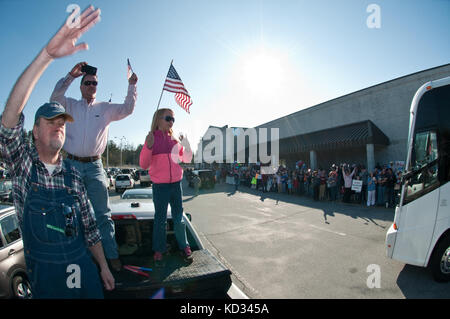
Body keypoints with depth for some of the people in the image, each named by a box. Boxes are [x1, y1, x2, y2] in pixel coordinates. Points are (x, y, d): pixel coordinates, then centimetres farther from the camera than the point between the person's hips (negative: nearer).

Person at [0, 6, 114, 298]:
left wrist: (103, 266, 5)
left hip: (83, 267, 2)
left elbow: (89, 225, 5)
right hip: (44, 272, -2)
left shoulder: (72, 174, 0)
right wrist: (48, 55, -35)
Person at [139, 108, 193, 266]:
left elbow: (187, 159, 11)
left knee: (179, 217, 11)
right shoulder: (152, 138, -3)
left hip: (176, 183, 3)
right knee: (160, 219, 6)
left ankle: (184, 247, 24)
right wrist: (148, 147, -21)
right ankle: (158, 251, 20)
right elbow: (144, 165, -6)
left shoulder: (175, 139, 6)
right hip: (159, 185, -3)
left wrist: (186, 146, -7)